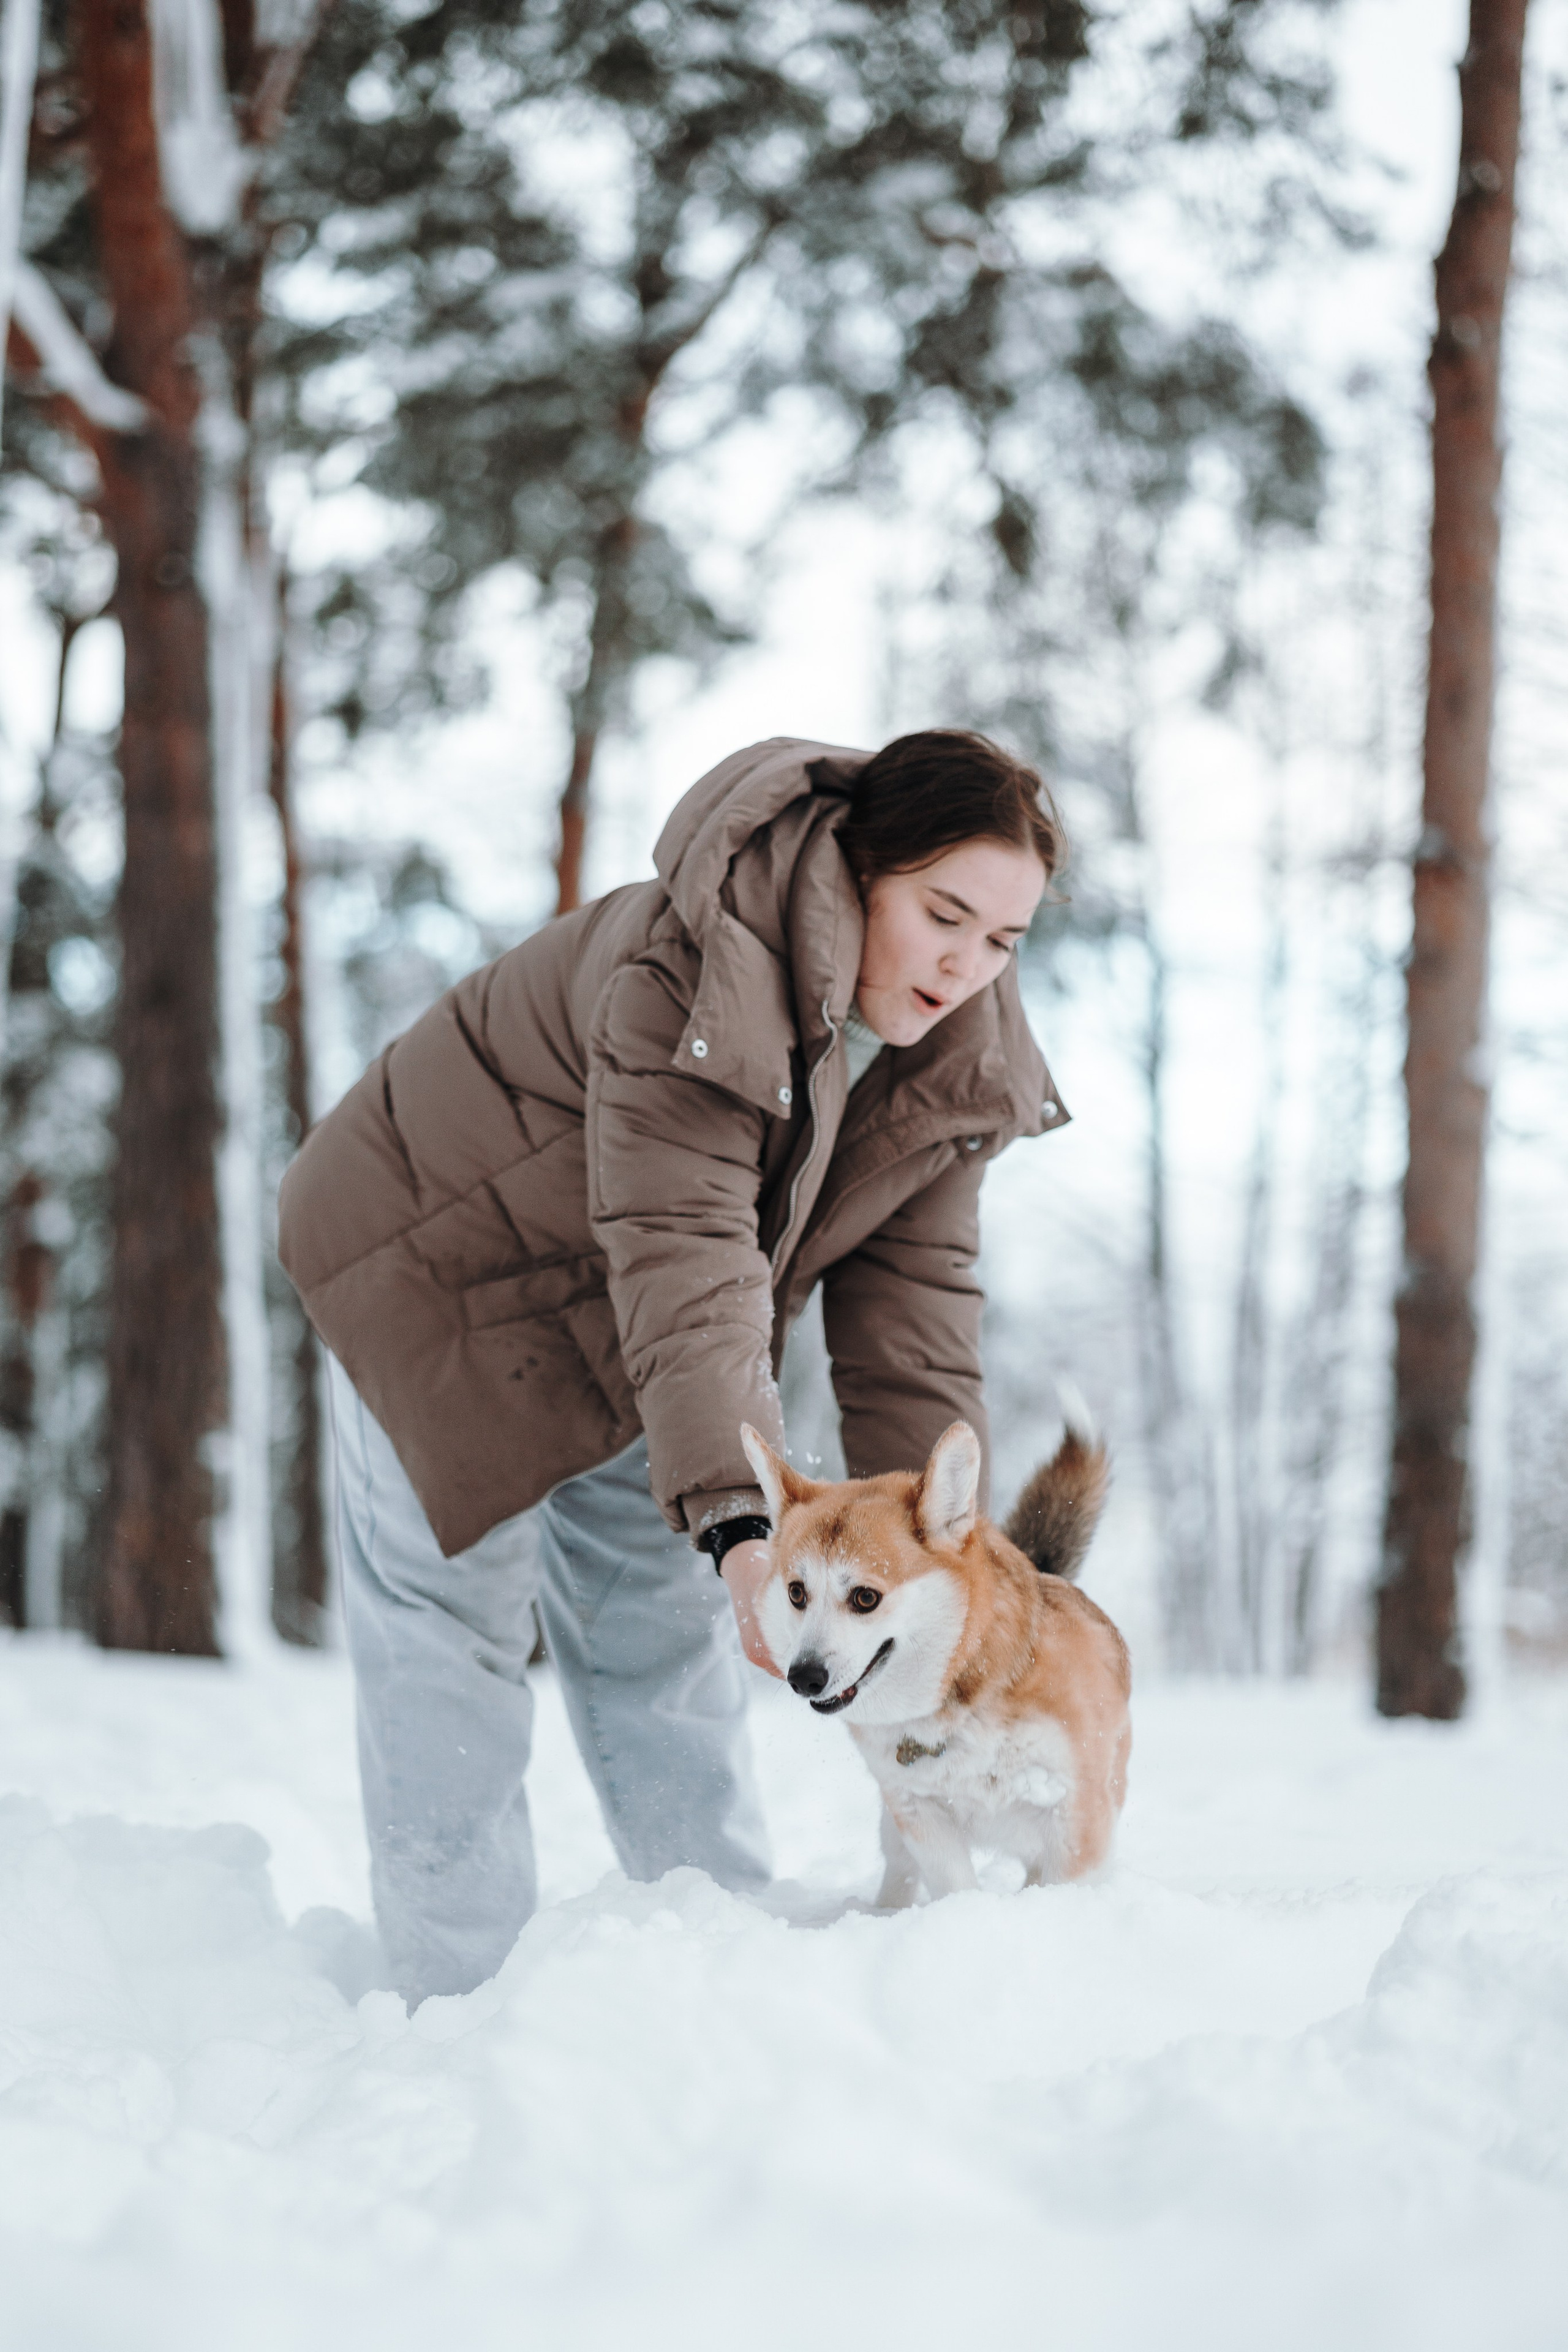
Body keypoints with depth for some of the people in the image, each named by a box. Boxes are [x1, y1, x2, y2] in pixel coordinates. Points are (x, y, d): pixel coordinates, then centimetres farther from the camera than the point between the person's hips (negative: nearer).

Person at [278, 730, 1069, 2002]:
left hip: (639, 1331, 7)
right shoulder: (686, 970, -37)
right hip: (449, 1264, -6)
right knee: (450, 1633, -2)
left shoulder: (957, 1058, -13)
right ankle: (459, 1984, 6)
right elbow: (682, 1254, -45)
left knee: (669, 1634, 11)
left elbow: (912, 1293, -11)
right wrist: (735, 1519, -53)